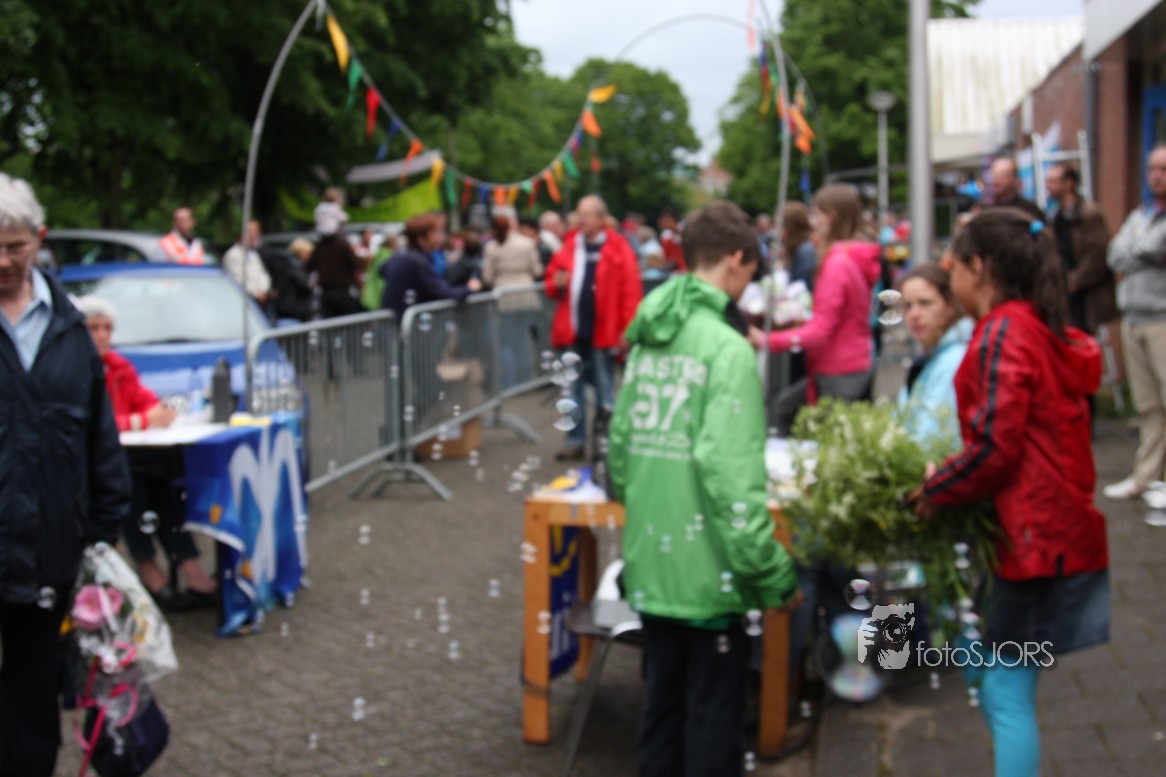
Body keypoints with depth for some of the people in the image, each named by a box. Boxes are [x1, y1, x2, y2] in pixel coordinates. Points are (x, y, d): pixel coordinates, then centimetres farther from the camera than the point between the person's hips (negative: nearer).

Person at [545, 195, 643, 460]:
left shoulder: (618, 249, -6)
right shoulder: (569, 246, 9)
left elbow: (631, 291, -9)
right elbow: (551, 280, 19)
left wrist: (627, 329, -14)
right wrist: (556, 284, -5)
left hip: (602, 332, -5)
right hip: (573, 331, 5)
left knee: (604, 391, 2)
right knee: (574, 388, 11)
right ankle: (576, 442, 20)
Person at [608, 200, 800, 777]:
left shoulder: (646, 342, 7)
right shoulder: (728, 348, -16)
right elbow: (732, 474, -21)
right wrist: (772, 573, -15)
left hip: (649, 566, 7)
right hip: (707, 570, -7)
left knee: (661, 705, 19)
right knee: (713, 718, 5)